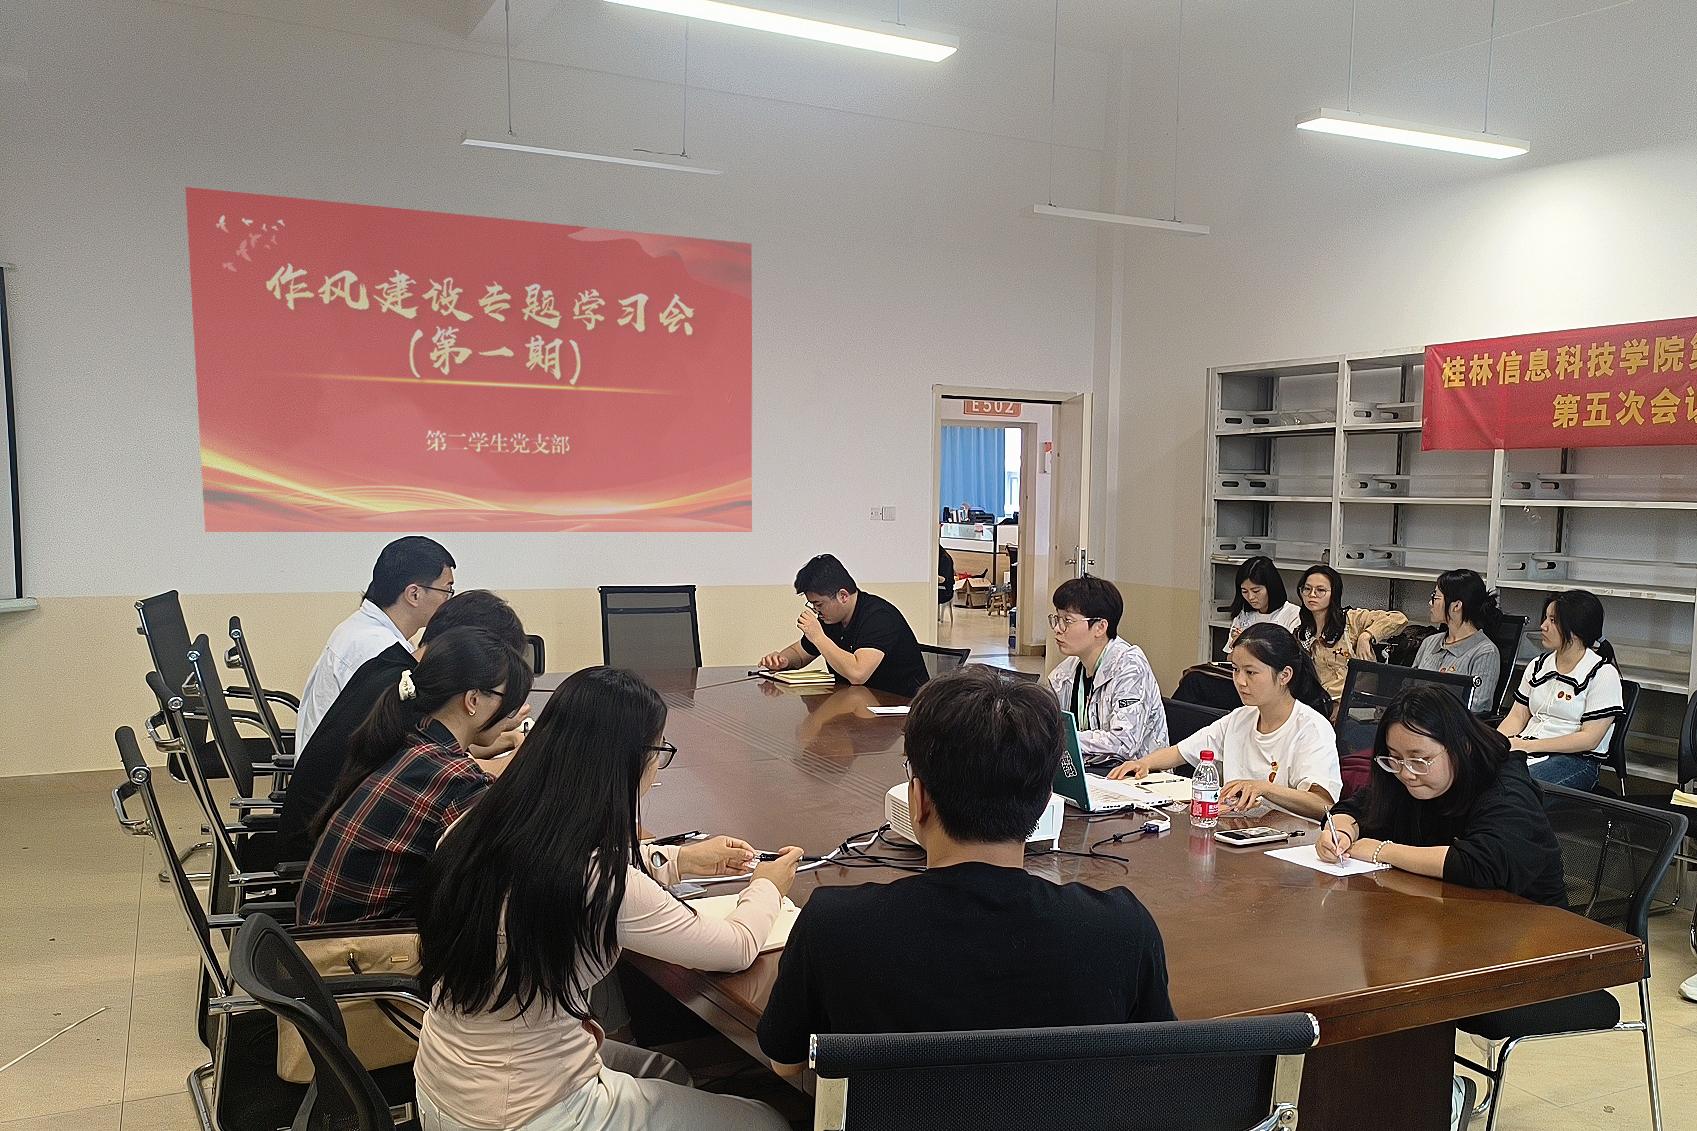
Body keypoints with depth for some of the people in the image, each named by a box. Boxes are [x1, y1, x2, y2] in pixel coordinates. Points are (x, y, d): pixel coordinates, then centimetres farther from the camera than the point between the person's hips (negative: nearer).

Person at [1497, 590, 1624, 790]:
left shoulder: (1603, 674, -3)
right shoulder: (1538, 666, 17)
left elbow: (1590, 738, -9)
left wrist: (1527, 745, -14)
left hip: (1576, 760, -5)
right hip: (1525, 752, 6)